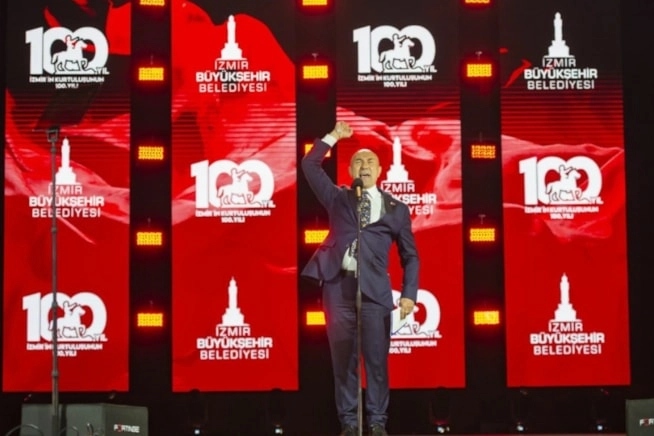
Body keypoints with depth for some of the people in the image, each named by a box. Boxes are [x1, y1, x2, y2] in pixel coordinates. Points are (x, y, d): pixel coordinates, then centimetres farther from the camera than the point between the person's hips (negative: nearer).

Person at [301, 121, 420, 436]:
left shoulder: (396, 209, 12)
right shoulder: (338, 198, 15)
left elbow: (410, 255, 11)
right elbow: (310, 165, 9)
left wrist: (409, 294, 0)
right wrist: (333, 137, 7)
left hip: (374, 289, -1)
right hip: (338, 285, 1)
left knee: (376, 360, -1)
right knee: (343, 360, 2)